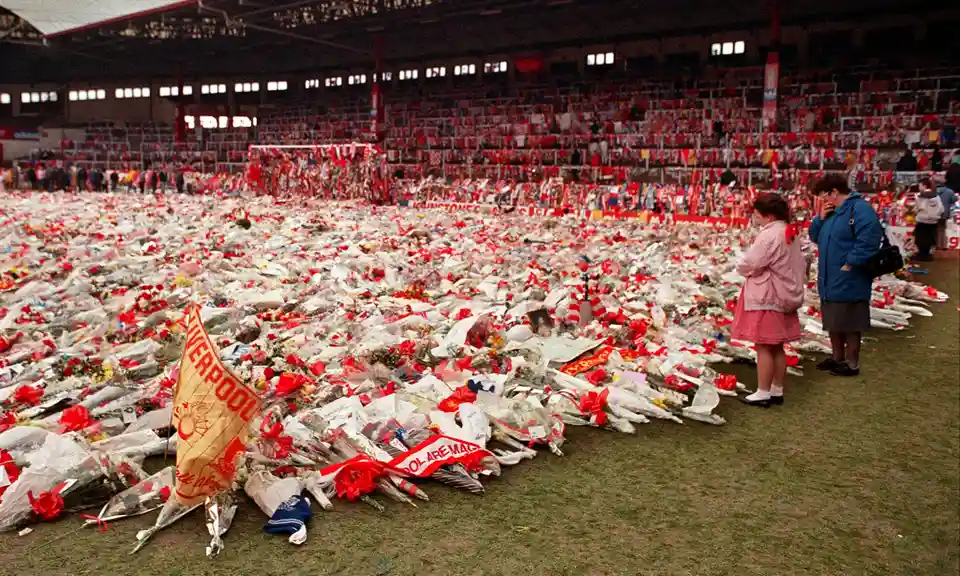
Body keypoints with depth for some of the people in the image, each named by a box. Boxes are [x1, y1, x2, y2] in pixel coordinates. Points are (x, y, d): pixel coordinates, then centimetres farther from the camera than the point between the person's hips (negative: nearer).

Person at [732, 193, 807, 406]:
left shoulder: (769, 235, -19)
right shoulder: (791, 234, 11)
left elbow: (749, 265, -21)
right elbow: (801, 264, 18)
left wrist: (740, 268, 0)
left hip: (767, 298, -9)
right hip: (785, 296, 9)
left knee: (764, 347, -3)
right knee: (777, 347, 14)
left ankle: (763, 393, 3)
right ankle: (777, 391, 22)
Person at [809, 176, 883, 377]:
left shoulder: (860, 208, -16)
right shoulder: (831, 211, 14)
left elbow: (868, 240, -25)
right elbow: (815, 237, 17)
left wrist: (849, 265, -22)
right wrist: (821, 218, 1)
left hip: (849, 282, -9)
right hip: (830, 281, 9)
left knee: (850, 325, 2)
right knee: (833, 323, 18)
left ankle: (852, 363, 13)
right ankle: (837, 357, 31)